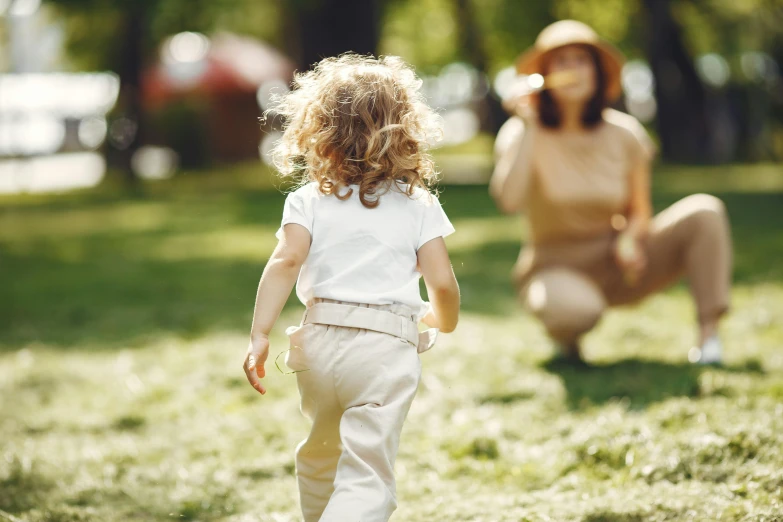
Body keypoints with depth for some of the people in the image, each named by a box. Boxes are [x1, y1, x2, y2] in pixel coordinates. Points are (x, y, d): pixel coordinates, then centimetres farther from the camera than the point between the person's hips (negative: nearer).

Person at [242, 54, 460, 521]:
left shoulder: (309, 201, 5)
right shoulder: (419, 206, 4)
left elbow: (285, 262, -10)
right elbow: (442, 283, -2)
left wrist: (260, 335, -12)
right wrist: (443, 322, 19)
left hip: (321, 341, 3)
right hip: (386, 347, -3)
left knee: (319, 455, 27)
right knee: (367, 477, -7)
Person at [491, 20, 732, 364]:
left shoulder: (624, 134, -3)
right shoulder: (521, 134, -11)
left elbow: (639, 211, 7)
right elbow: (509, 201, -29)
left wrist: (628, 240, -16)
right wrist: (527, 128, -27)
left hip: (616, 262, 4)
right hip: (558, 268, -4)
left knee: (704, 211, -19)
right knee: (575, 311, -42)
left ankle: (709, 335, -21)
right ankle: (565, 335, -3)